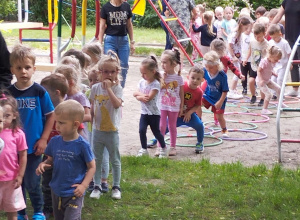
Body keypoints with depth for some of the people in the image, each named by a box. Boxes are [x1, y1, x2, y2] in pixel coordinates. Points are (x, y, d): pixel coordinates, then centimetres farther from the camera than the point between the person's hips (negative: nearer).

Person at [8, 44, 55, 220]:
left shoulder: (39, 92, -10)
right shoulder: (9, 93, -3)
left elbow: (51, 115, -4)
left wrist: (44, 139, -8)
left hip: (33, 146, -3)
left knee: (32, 183, 3)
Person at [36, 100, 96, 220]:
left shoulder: (82, 145, -16)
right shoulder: (54, 141, -2)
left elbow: (91, 167, -8)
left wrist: (83, 185, -17)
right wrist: (43, 164, -12)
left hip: (74, 194, -6)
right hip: (56, 192, 6)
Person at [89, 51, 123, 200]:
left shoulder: (117, 88, -10)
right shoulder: (95, 88, 1)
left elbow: (117, 104, -28)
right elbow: (92, 108, 9)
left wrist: (109, 88, -27)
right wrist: (91, 121, 7)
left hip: (112, 131, -3)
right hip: (97, 130, 3)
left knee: (115, 160, 9)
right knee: (97, 160, 11)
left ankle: (116, 187, 21)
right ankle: (97, 186, 20)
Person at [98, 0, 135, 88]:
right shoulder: (106, 7, -3)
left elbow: (129, 25, 13)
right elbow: (102, 27, 0)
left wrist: (132, 42, 11)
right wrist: (100, 44, -4)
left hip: (124, 40, 3)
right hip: (110, 39, -3)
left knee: (124, 67, 4)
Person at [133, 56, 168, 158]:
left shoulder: (156, 84, -16)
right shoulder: (142, 82, 5)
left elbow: (149, 97, -23)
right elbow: (135, 93, 0)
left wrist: (139, 96, -12)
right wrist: (142, 95, -18)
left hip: (154, 113, -5)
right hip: (144, 112, 5)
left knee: (156, 131, 5)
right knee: (142, 130, -5)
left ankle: (164, 148, 25)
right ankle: (144, 149, 9)